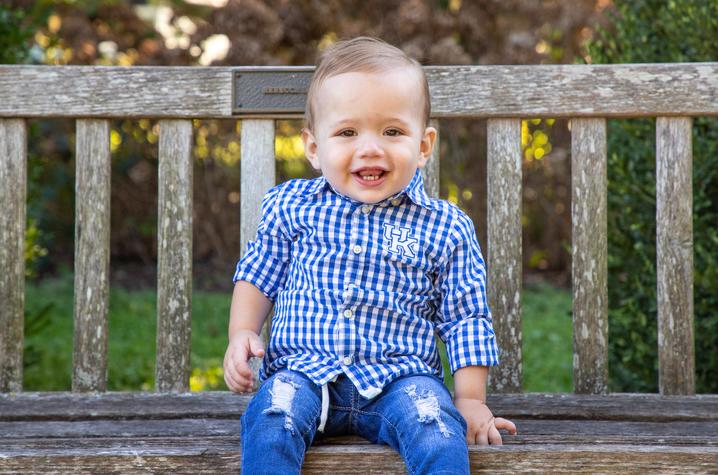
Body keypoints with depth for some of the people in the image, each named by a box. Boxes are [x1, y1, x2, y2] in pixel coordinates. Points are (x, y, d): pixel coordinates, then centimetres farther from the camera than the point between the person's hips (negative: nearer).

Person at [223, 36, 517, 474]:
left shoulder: (446, 228, 3)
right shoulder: (290, 207, 6)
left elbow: (466, 318, 8)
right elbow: (258, 276, 19)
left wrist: (471, 400, 3)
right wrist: (242, 334, 2)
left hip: (398, 377, 0)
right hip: (304, 372, 1)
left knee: (438, 430, -31)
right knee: (270, 423, -31)